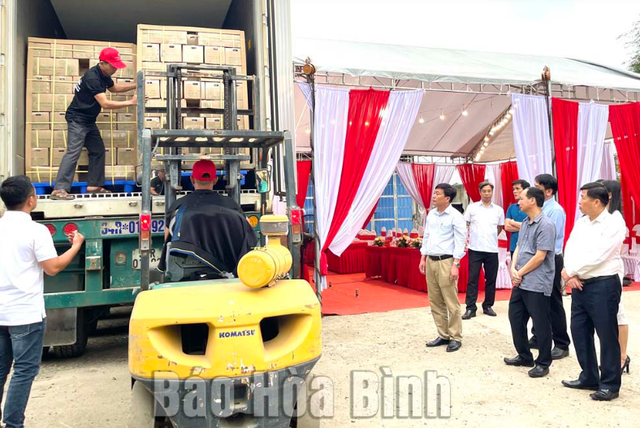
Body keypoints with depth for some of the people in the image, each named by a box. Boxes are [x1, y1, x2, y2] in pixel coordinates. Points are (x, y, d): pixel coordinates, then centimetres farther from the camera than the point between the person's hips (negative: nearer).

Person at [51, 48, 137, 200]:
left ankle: (94, 185, 17)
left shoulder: (103, 74, 4)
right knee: (73, 152, -17)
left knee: (98, 151, 10)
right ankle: (59, 189, -20)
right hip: (77, 120, -10)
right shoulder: (92, 77, -25)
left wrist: (135, 85, 13)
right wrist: (130, 102, -28)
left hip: (88, 121, 10)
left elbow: (113, 88, 24)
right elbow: (105, 104, -30)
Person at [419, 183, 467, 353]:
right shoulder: (431, 214, 12)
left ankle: (455, 338, 10)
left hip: (446, 262, -7)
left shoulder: (456, 216, -9)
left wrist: (455, 265, -16)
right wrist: (423, 258, 13)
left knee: (451, 302, -1)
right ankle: (443, 335, 21)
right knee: (435, 302, 10)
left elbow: (460, 242, -11)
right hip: (431, 261, 7)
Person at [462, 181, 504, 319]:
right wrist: (467, 236, -1)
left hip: (492, 250, 2)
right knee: (472, 279, -2)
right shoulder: (472, 208, 1)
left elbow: (500, 227, 19)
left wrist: (492, 237, 12)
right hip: (475, 249, -2)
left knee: (491, 279, 8)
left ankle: (488, 306, 21)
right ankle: (470, 308, 2)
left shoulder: (498, 210, 6)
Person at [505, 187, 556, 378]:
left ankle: (543, 363, 18)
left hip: (537, 284, -9)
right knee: (515, 317, 15)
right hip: (521, 282, 9)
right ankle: (524, 356, 31)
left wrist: (520, 273, -10)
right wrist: (513, 269, -2)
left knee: (541, 324, 3)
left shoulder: (545, 225, -15)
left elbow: (540, 257, -18)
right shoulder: (525, 223, 12)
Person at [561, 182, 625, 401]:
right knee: (579, 331, 13)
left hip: (603, 286, -7)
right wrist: (571, 276, -11)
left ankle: (610, 385, 15)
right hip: (579, 285, 8)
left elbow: (596, 257, -19)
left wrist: (569, 272, -10)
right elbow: (570, 249, 5)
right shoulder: (581, 222, 10)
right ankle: (589, 377, 28)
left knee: (607, 335, 1)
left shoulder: (614, 226, -12)